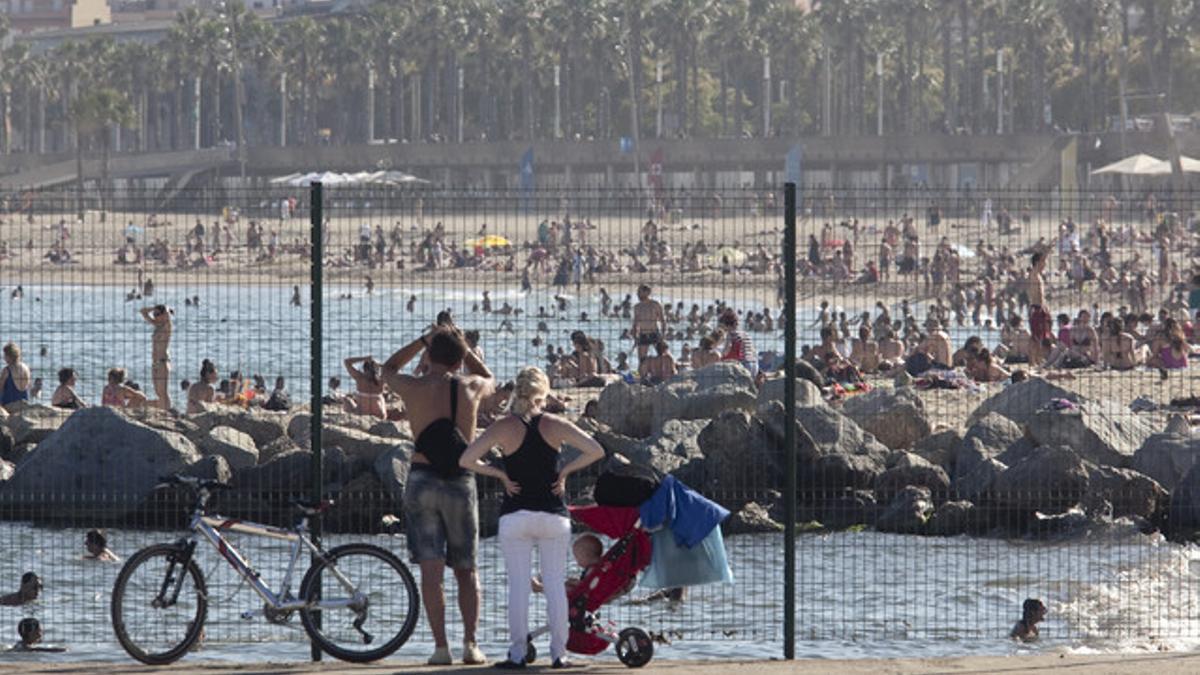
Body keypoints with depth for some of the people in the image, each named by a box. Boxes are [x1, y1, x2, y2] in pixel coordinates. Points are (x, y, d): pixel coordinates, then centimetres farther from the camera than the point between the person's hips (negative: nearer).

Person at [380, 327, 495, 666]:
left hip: (422, 480, -1)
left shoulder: (413, 388, -3)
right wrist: (462, 346, 29)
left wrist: (424, 340, 26)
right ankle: (470, 643, -1)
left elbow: (388, 369, 22)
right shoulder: (470, 387, -1)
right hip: (461, 483, 1)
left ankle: (440, 646, -9)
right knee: (466, 569, 11)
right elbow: (490, 379, 26)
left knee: (431, 569, -2)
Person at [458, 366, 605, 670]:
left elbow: (466, 460, -9)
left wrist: (498, 473, 1)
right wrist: (566, 470, 3)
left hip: (515, 516, -1)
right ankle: (558, 653, 5)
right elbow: (596, 451, -3)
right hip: (553, 514, 1)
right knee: (555, 584, 6)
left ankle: (517, 653, -1)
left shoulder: (504, 428, -4)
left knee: (518, 585, 1)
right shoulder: (555, 425, -2)